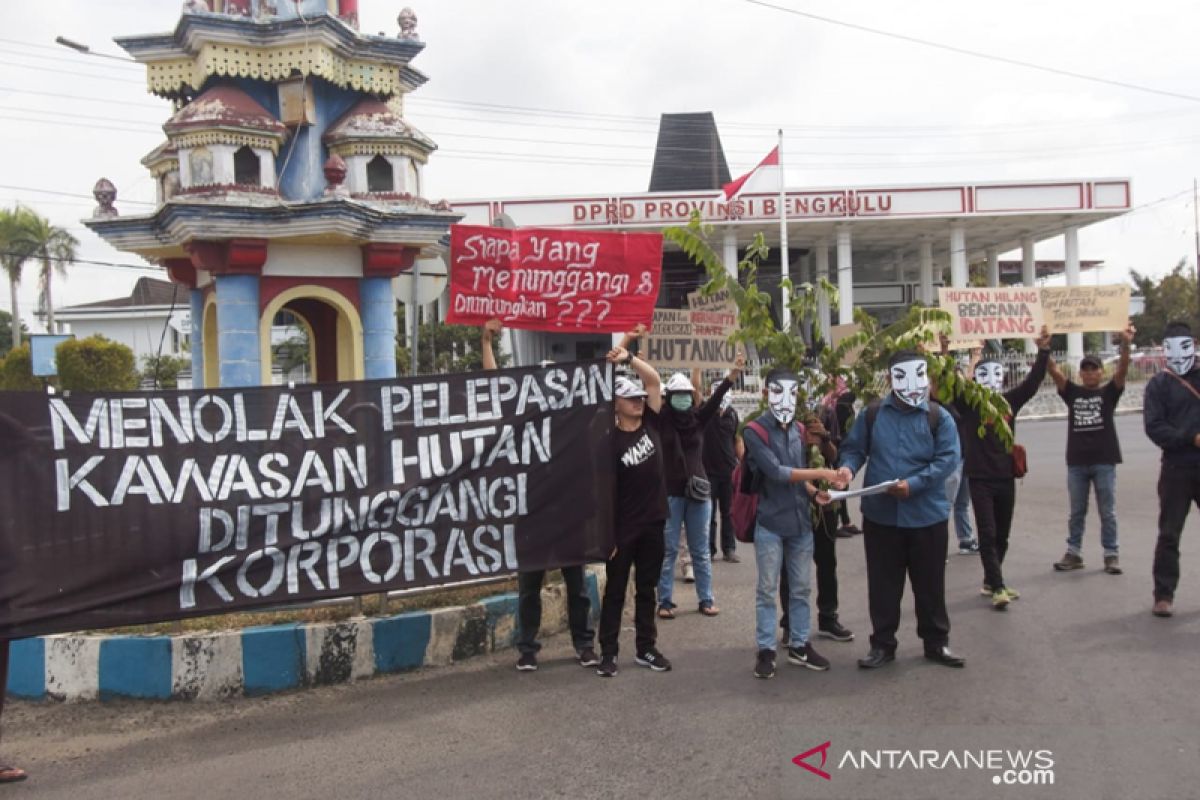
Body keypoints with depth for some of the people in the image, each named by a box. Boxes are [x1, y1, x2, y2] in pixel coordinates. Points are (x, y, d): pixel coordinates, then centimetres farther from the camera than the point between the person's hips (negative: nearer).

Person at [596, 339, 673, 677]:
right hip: (622, 527, -5)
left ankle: (646, 648, 24)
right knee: (615, 590, 5)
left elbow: (655, 381, -2)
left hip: (653, 522, 5)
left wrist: (629, 358, -17)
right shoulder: (610, 440, -11)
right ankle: (608, 652, 14)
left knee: (647, 588, 14)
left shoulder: (652, 424, 2)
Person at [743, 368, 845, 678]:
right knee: (767, 590, 3)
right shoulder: (755, 431, -10)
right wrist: (821, 474, -20)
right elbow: (776, 472, -19)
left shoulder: (799, 430, 10)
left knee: (800, 589, 13)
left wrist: (815, 492, -4)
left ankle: (799, 645, 24)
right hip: (770, 523, -5)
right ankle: (765, 650, 13)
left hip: (801, 521, 6)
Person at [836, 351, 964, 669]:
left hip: (927, 515, -1)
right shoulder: (873, 414, 4)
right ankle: (882, 644, 22)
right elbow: (854, 448, 7)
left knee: (930, 583, 11)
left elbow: (947, 459, -10)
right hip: (880, 514, 1)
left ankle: (936, 642, 27)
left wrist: (914, 484, -22)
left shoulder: (939, 417, -2)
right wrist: (848, 467, -16)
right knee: (882, 583, 9)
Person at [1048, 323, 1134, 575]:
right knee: (1076, 512, 11)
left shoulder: (1109, 392, 3)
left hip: (1104, 461, -2)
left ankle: (1111, 555, 15)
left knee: (1107, 512, 6)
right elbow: (1054, 370, -5)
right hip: (1076, 462, 2)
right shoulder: (1072, 392, 6)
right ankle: (1073, 553, 18)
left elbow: (1122, 369, -13)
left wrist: (1126, 344, -30)